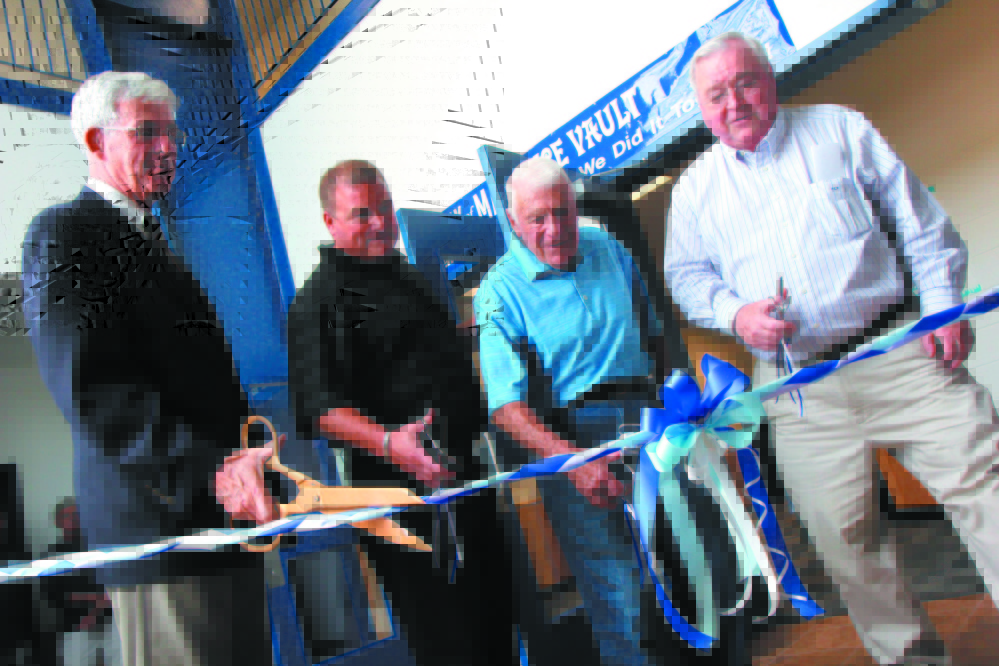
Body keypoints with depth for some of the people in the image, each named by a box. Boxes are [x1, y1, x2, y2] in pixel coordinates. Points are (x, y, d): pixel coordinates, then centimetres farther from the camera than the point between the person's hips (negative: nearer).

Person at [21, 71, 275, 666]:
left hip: (217, 519, 9)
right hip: (162, 526, -9)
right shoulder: (64, 234, -7)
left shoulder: (149, 237, 23)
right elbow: (93, 391, -20)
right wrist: (210, 468, -30)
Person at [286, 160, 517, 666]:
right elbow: (319, 408, -22)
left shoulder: (410, 276, 17)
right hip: (403, 492, -8)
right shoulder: (318, 302, -9)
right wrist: (387, 441, -38)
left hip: (466, 475, 9)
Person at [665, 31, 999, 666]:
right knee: (842, 532, 2)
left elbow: (921, 223, 8)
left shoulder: (840, 129, 9)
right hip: (798, 389, 1)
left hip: (897, 352, 0)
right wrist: (735, 312, -9)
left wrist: (944, 305, -2)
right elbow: (687, 274, 12)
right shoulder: (695, 188, 11)